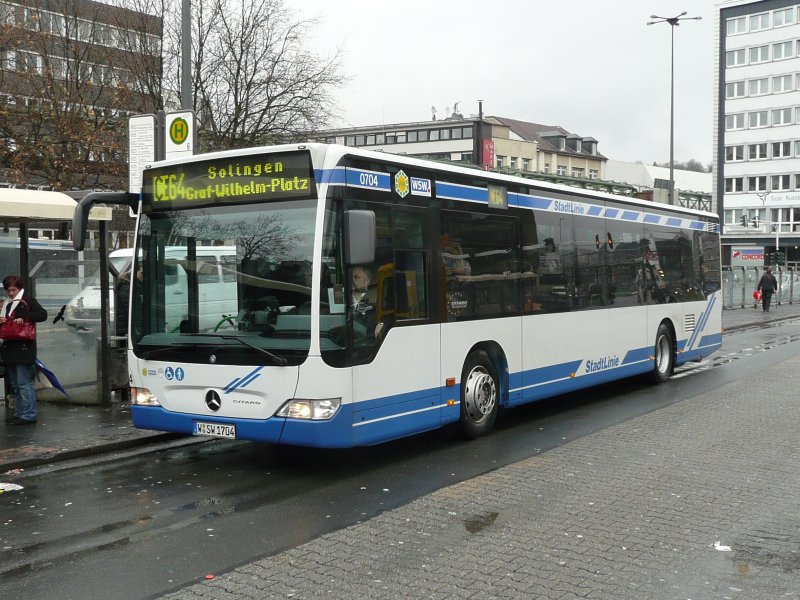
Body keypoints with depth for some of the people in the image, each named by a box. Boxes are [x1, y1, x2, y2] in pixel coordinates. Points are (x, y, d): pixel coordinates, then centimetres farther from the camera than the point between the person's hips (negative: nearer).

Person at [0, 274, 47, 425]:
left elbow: (43, 314, -16)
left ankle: (29, 415, -7)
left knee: (24, 383, -9)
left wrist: (24, 318, -23)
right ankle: (19, 414, 19)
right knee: (15, 384, 12)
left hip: (23, 348, -8)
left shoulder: (27, 300, -5)